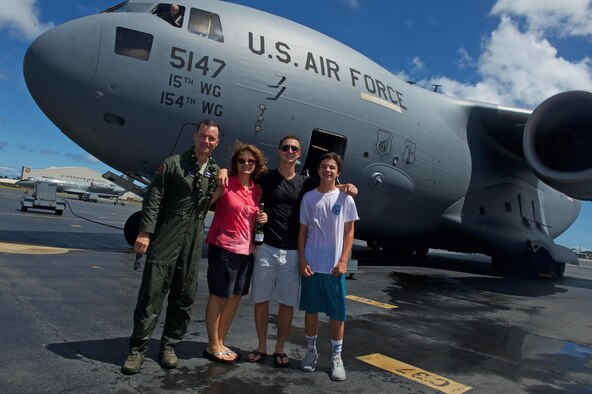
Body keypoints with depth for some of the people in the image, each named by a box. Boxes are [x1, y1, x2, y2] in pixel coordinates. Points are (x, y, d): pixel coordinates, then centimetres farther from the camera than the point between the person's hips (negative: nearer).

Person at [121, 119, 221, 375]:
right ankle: (138, 348, 14)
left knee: (184, 298, 9)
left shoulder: (216, 171, 12)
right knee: (152, 294, 0)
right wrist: (145, 232, -14)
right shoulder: (174, 163, -1)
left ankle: (169, 346, 25)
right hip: (165, 241, -4)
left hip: (193, 244, 4)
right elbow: (153, 199, -6)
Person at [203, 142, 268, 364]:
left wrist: (262, 219, 0)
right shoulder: (226, 183, -7)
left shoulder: (257, 190, 9)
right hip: (223, 248, -6)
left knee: (236, 297, 13)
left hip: (246, 250, 6)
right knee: (218, 296, 5)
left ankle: (220, 342, 29)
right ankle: (212, 346, 20)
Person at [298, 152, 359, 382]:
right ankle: (311, 351, 29)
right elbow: (302, 231, 5)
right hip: (311, 264, 1)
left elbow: (349, 232, 2)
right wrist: (302, 260, -2)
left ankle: (336, 357, 20)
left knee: (337, 313, 5)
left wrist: (343, 261, -6)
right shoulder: (309, 197, 3)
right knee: (311, 309, 11)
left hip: (334, 266, -1)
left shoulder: (345, 199, 1)